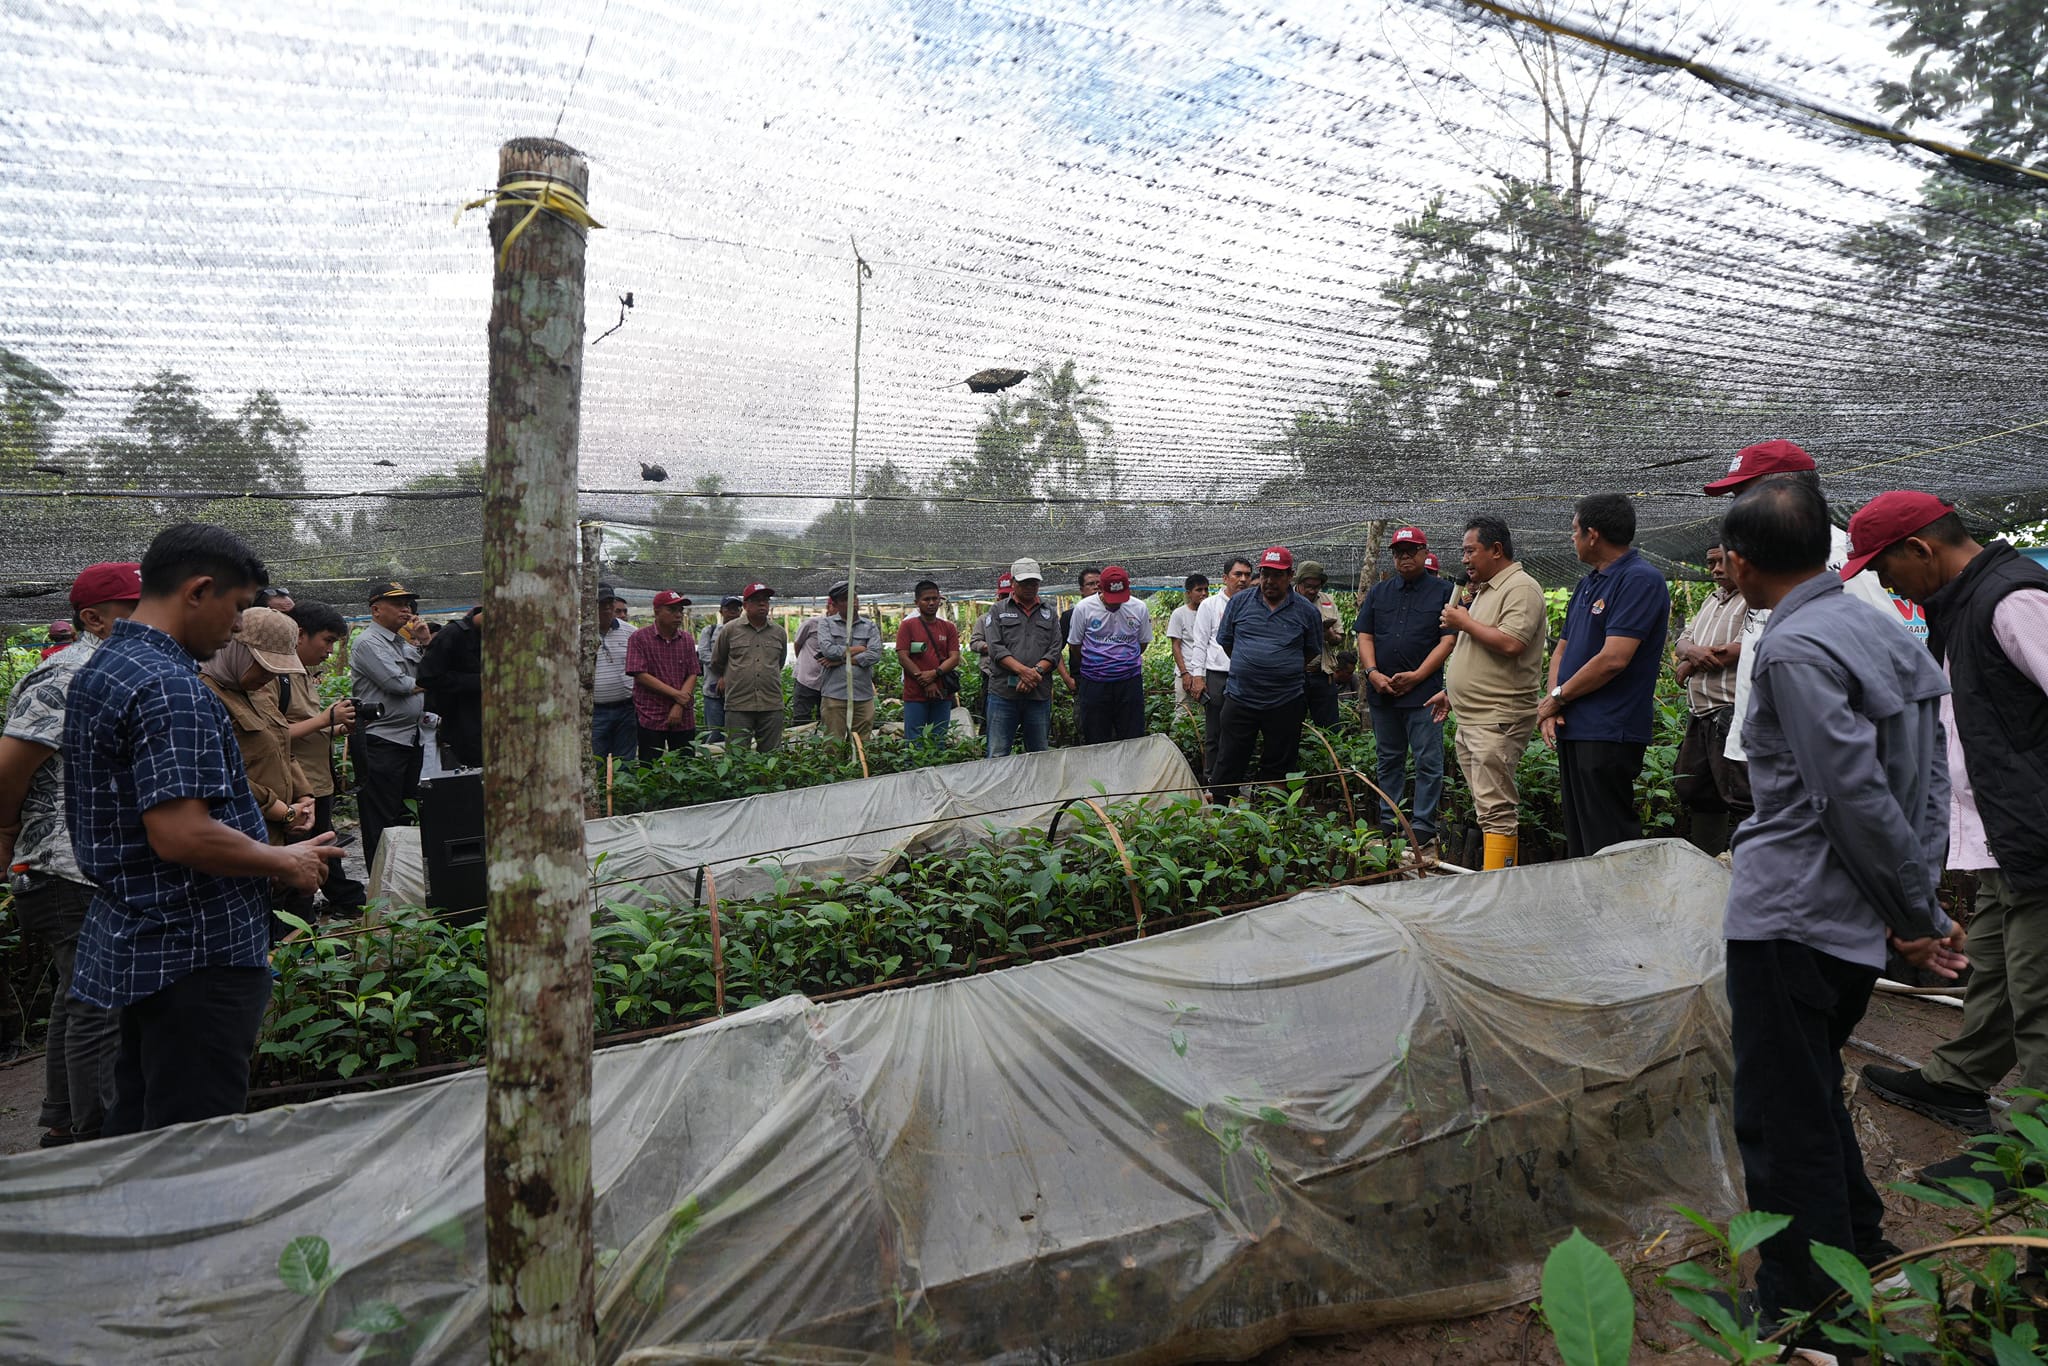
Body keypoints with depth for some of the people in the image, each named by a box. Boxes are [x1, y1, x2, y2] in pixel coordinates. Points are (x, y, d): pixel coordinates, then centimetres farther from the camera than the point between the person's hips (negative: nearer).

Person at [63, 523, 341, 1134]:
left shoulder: (101, 667, 11)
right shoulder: (170, 687, -22)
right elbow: (181, 835, -29)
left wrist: (258, 836, 18)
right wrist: (287, 863, -15)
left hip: (130, 942, 10)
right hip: (196, 955, -10)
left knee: (137, 1129, 21)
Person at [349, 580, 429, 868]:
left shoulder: (403, 642, 17)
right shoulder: (369, 642, -8)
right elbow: (396, 683, -19)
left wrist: (424, 642, 5)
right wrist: (421, 685, -1)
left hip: (410, 739, 9)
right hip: (381, 742, -9)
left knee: (406, 816, 13)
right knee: (382, 822, -3)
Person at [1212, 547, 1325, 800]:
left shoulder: (1306, 611, 2)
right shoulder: (1239, 603, 4)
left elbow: (1312, 652, 13)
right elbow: (1225, 641, 14)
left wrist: (1282, 671, 12)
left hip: (1286, 703, 0)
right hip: (1239, 698, 1)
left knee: (1279, 768, 9)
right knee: (1229, 763, 4)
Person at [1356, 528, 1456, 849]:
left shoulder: (1443, 592, 2)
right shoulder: (1378, 592, 14)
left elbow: (1448, 640, -5)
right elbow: (1364, 636, 9)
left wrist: (1416, 676, -13)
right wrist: (1372, 672, -7)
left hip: (1423, 691, -4)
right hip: (1381, 691, 4)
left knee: (1428, 761, -2)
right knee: (1389, 759, 11)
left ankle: (1423, 826, 4)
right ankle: (1388, 822, 20)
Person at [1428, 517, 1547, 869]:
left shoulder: (1521, 588, -11)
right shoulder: (1484, 590, 19)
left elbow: (1510, 643, -26)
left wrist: (1465, 622, -13)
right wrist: (1451, 691, 25)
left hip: (1499, 720, -10)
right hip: (1470, 718, 10)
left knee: (1496, 809, -11)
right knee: (1485, 806, 13)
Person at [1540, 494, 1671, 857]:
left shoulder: (1641, 580, -12)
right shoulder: (1589, 583, 17)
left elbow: (1613, 659, -21)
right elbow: (1563, 650, 19)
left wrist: (1557, 698, -9)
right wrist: (1551, 709, 3)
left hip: (1609, 734, -9)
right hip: (1573, 729, 10)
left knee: (1608, 847, -6)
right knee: (1578, 843, 15)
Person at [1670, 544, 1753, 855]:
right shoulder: (1713, 599, 20)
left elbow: (1734, 652, -20)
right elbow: (1682, 642, 15)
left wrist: (1687, 667, -5)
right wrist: (1693, 651, -10)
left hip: (1732, 715, -10)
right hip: (1700, 714, 10)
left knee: (1741, 800, -8)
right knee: (1693, 791, 16)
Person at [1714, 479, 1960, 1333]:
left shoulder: (1795, 648, -18)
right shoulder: (1880, 631, 10)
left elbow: (1857, 799, -21)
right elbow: (1929, 776, 11)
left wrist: (1918, 917, -9)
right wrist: (1920, 904, 11)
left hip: (1790, 921, -9)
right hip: (1853, 925, 10)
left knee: (1783, 1126, 2)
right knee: (1813, 1100, 25)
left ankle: (1805, 1322, 14)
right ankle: (1860, 1262, 39)